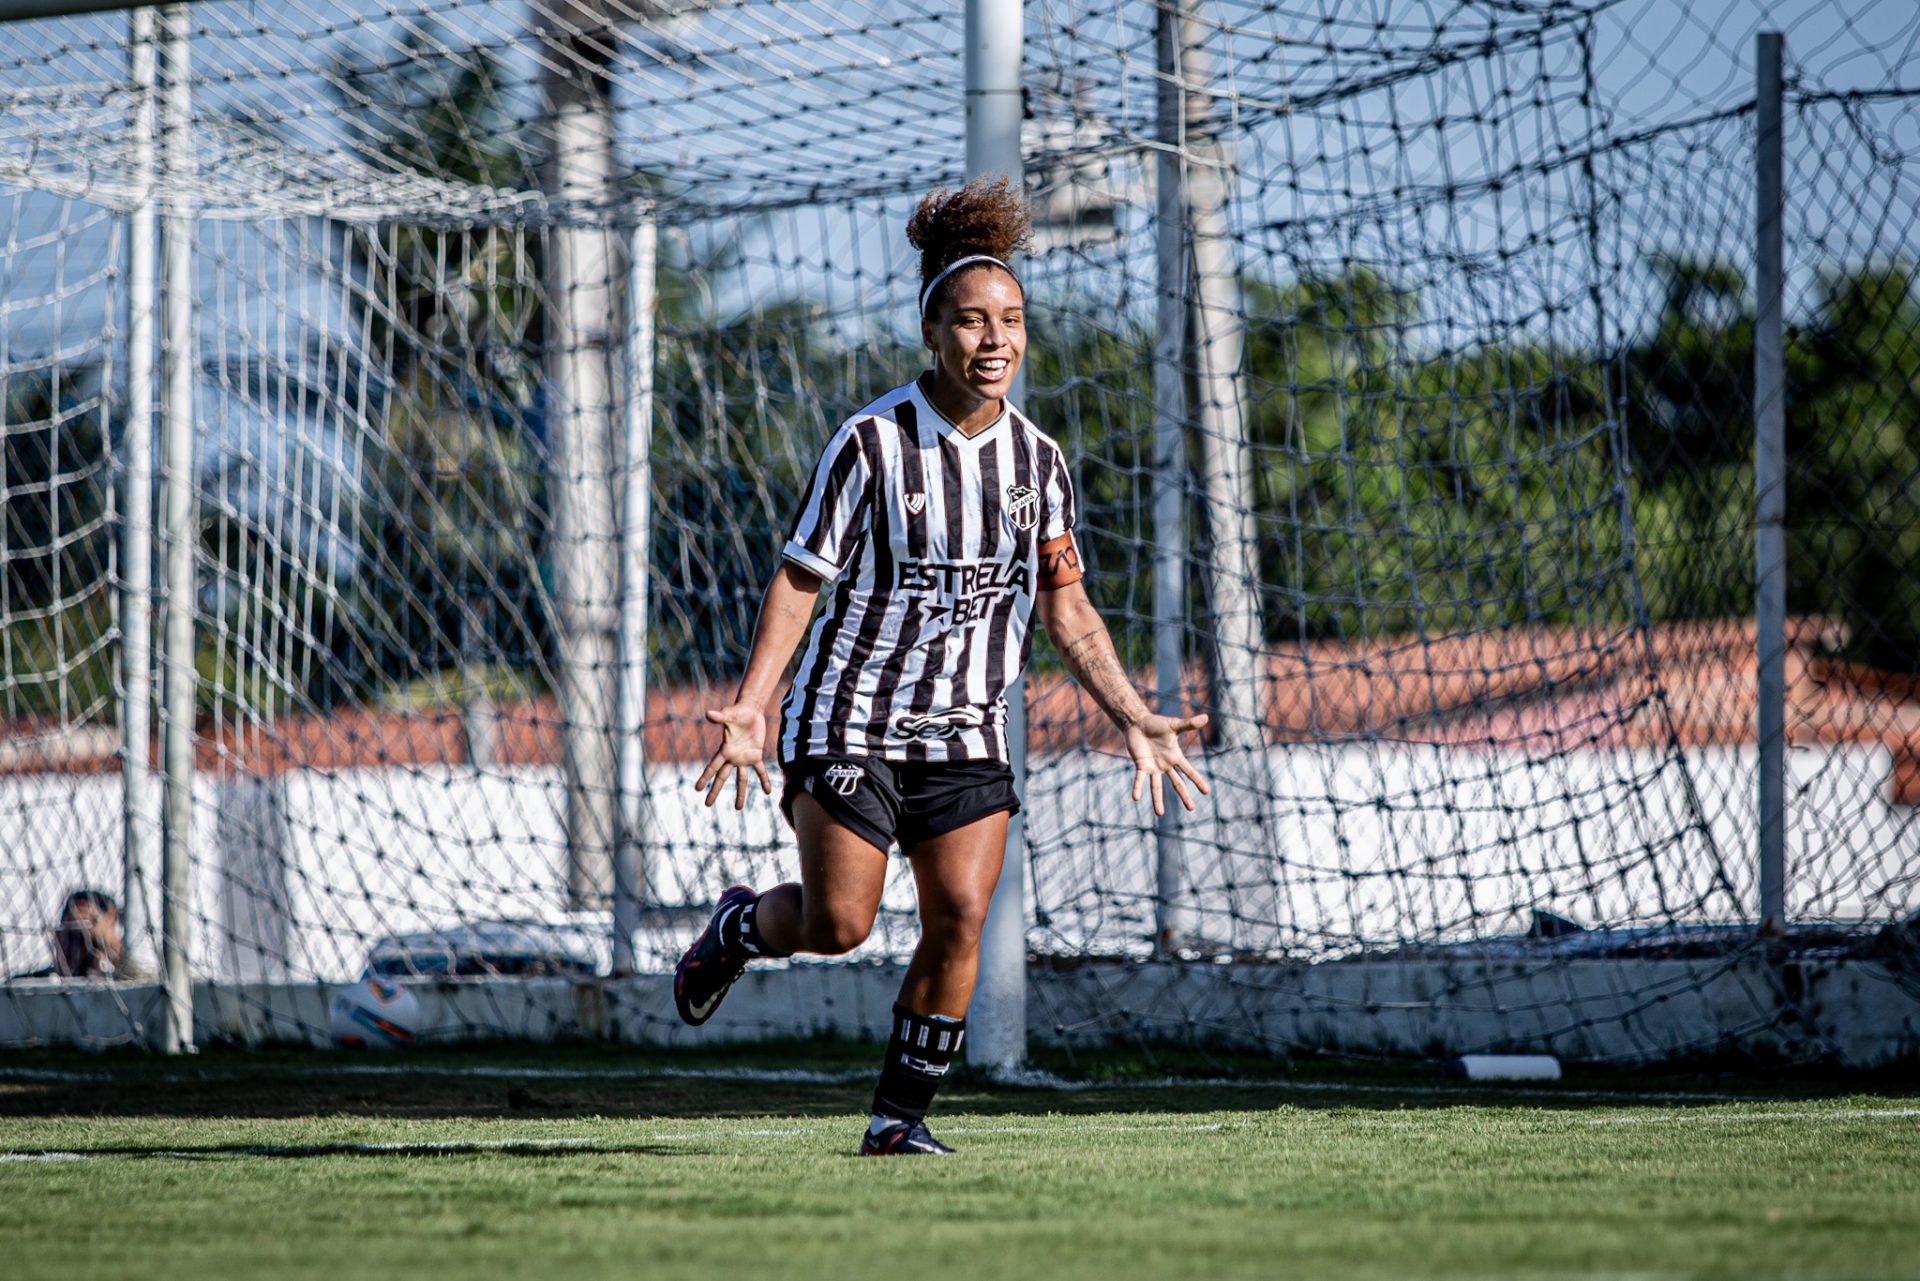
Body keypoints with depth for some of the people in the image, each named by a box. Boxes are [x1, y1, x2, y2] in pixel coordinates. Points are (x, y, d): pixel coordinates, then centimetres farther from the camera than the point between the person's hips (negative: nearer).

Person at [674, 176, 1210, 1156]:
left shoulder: (1038, 460, 4)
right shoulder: (872, 443, -10)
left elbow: (1065, 607, 11)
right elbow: (800, 580, -6)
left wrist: (1133, 719, 5)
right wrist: (751, 705, -15)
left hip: (967, 733, 4)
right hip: (851, 717, -4)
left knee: (958, 920, -9)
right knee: (838, 922, -9)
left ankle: (900, 1113, 3)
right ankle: (738, 927, 25)